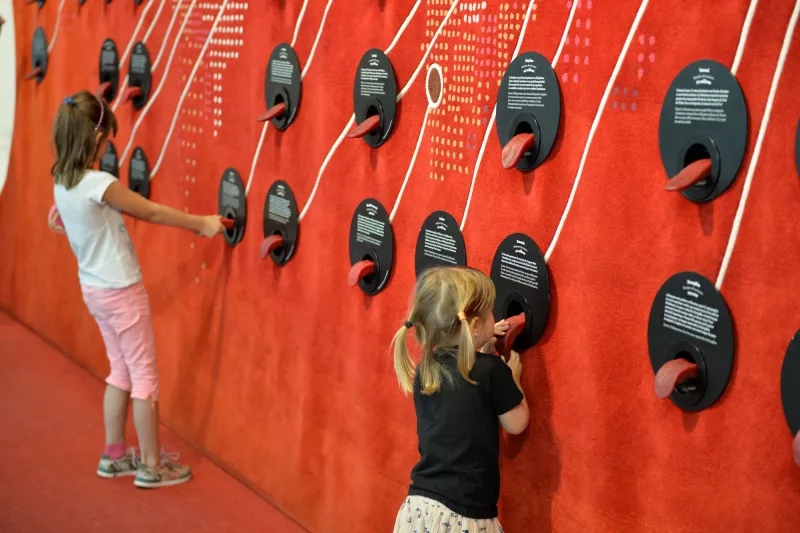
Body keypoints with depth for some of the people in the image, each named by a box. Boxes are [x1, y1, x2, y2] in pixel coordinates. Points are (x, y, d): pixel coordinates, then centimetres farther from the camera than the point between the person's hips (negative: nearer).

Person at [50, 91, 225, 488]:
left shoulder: (62, 182, 0)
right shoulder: (99, 184, -24)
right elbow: (153, 213, -16)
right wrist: (202, 224, -8)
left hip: (94, 288, 8)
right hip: (121, 291, -8)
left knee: (121, 372, 19)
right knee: (145, 377, 3)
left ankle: (114, 457, 27)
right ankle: (151, 467, 11)